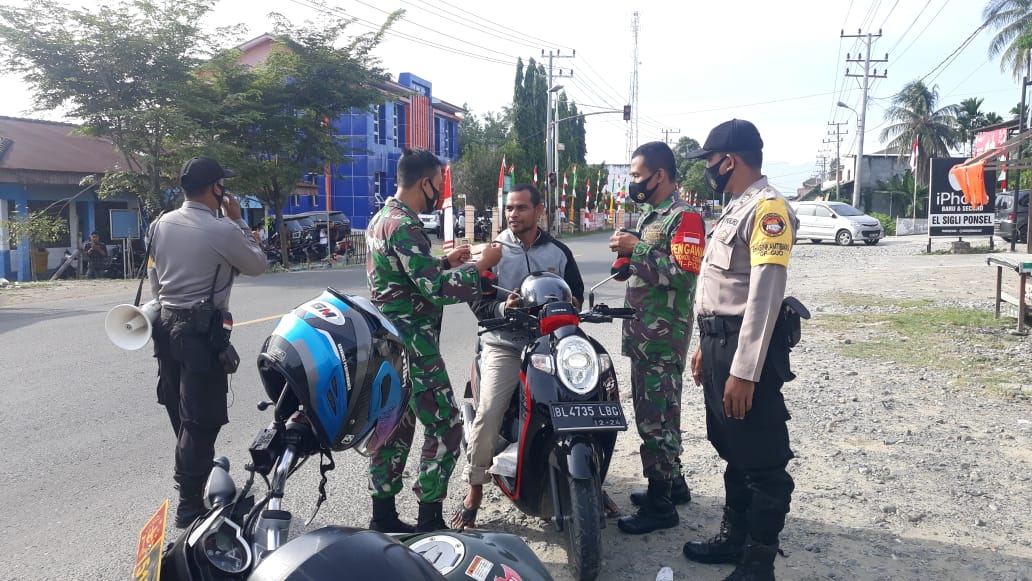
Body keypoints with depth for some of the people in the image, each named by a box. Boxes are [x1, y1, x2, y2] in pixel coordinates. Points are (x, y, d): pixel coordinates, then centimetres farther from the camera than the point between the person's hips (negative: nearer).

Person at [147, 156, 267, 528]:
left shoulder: (160, 224, 6)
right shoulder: (222, 230, -16)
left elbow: (154, 278, 14)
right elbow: (257, 266, -1)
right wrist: (238, 220, 1)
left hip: (167, 326, 8)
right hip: (202, 331, -8)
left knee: (180, 414, 20)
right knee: (201, 420, -1)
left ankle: (190, 477, 38)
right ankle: (190, 505, 4)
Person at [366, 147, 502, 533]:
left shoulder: (381, 219, 14)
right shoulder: (404, 226, -18)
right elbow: (436, 290, -23)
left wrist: (446, 263, 15)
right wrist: (481, 266, -13)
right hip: (413, 346, -10)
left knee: (394, 427, 15)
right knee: (445, 427, -2)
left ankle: (383, 515, 23)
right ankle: (429, 521, 5)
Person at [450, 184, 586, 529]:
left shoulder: (559, 252, 12)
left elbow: (577, 295, 15)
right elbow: (478, 302, 3)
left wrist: (568, 304, -9)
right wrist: (502, 308, -18)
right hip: (504, 345, -1)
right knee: (488, 414, -18)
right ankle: (473, 493, -2)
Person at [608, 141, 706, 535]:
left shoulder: (683, 217, -13)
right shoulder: (650, 215, 17)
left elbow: (684, 274, -24)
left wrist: (636, 249, -21)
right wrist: (628, 260, 6)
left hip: (663, 336, -10)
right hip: (642, 333, 10)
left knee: (655, 418, -5)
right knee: (654, 413, 18)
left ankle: (660, 504, 6)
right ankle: (673, 483, 31)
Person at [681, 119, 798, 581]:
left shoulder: (768, 208, -15)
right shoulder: (737, 207, 17)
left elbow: (765, 296, -22)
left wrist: (744, 371, -25)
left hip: (745, 351, -10)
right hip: (720, 345, 11)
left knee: (762, 463, 1)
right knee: (733, 454, 20)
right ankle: (734, 538, 34)